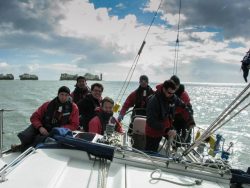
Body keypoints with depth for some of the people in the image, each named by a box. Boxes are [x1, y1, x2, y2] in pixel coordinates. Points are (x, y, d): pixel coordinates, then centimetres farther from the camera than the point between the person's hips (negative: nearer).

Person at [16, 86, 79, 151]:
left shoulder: (73, 107, -2)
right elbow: (34, 117, 4)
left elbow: (74, 125, -2)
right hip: (43, 129, 3)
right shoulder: (48, 104, 2)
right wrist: (40, 127, -15)